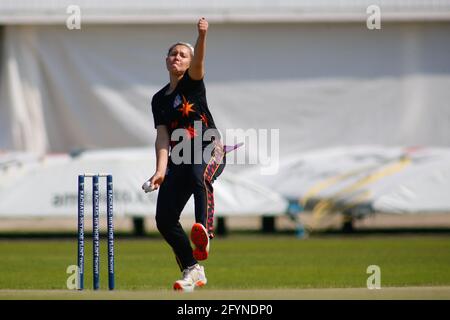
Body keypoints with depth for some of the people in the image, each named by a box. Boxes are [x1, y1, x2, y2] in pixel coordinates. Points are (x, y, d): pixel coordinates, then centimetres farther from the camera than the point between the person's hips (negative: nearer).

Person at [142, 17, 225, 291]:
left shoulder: (193, 82, 3)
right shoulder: (159, 99, 14)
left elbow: (198, 63, -20)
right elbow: (163, 137, 4)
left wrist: (202, 36, -40)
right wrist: (161, 170, -11)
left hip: (210, 149, -5)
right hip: (180, 159, 5)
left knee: (199, 174, -40)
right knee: (165, 219, -2)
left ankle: (204, 233, -58)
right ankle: (193, 271, 12)